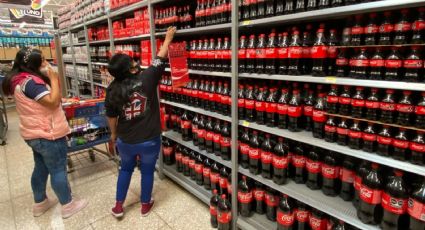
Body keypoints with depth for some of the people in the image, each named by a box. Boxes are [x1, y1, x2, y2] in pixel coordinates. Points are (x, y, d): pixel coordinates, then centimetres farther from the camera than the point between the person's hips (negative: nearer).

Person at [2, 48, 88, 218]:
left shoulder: (20, 80, 9)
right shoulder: (30, 81, -23)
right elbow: (53, 102, -28)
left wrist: (49, 78, 1)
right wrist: (53, 78, -18)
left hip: (35, 134, 10)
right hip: (48, 135, -10)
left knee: (41, 169, 21)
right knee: (58, 171, 3)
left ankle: (40, 204, 36)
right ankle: (68, 206, 17)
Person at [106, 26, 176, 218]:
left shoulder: (112, 90, -9)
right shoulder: (147, 79, -18)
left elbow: (111, 116, 2)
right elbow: (160, 60, -6)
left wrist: (114, 134, 19)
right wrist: (168, 39, 7)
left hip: (125, 141, 3)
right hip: (149, 140, -2)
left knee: (125, 169, 26)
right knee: (147, 171, 18)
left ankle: (118, 206, 36)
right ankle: (145, 205, 36)